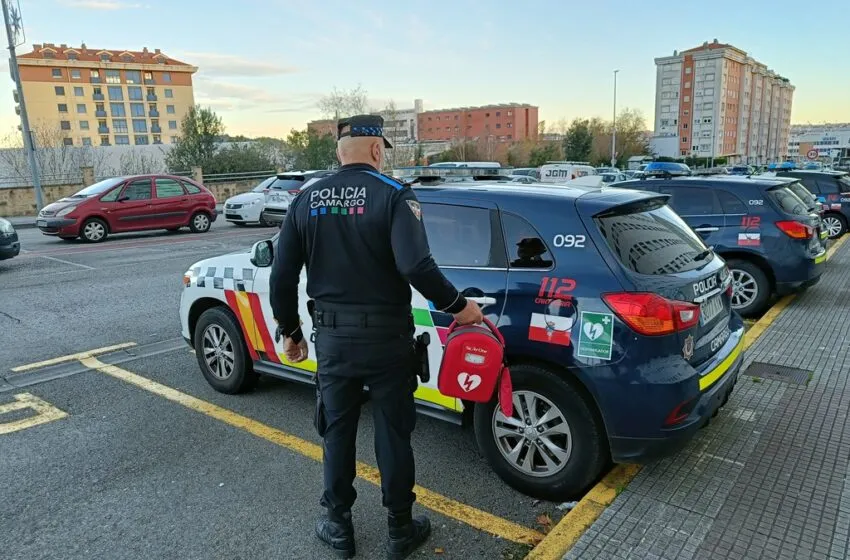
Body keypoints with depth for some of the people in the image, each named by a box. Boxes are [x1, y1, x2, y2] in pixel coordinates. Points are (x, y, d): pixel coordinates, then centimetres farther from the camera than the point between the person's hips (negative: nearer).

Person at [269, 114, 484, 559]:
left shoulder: (306, 200, 3)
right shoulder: (393, 194, -11)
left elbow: (282, 278, 3)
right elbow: (416, 266, -25)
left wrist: (289, 331, 15)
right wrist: (458, 306, -11)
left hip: (332, 338, 4)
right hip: (386, 338, -3)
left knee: (337, 433, 18)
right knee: (393, 435, 12)